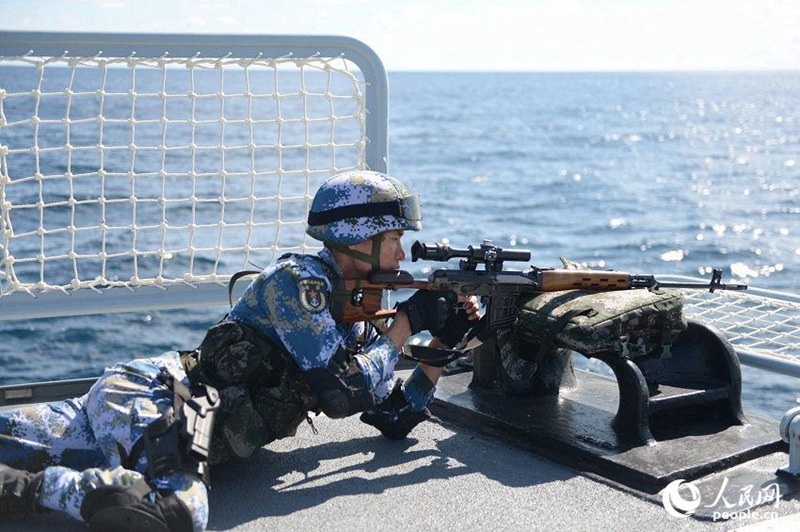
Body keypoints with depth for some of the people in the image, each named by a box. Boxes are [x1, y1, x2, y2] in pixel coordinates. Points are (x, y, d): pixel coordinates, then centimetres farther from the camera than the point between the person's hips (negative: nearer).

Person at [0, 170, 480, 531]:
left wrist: (444, 341, 11)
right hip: (150, 393, -10)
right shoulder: (297, 279, -8)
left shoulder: (353, 321, 18)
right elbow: (345, 393, -16)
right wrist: (407, 323, -6)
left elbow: (397, 418, 18)